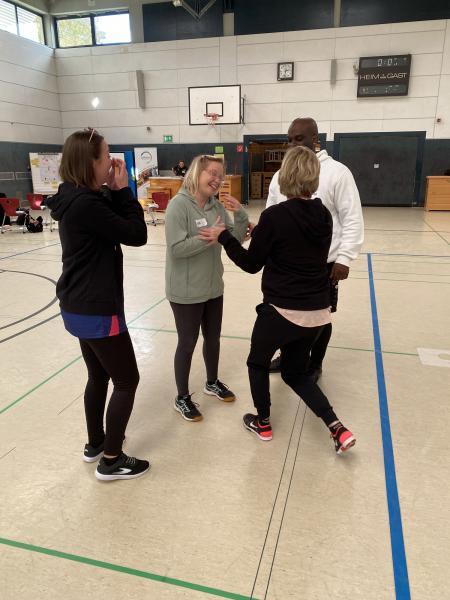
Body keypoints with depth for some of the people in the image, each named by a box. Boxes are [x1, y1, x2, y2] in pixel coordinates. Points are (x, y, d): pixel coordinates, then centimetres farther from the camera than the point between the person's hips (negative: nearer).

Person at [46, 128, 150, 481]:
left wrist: (116, 193, -1)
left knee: (99, 376, 22)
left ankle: (95, 444, 39)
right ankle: (111, 461, 18)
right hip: (97, 311, -10)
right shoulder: (86, 204, -22)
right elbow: (137, 235, -18)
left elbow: (118, 224, 11)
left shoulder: (76, 199, 8)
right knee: (127, 380, 5)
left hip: (79, 307, 10)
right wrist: (123, 189, -11)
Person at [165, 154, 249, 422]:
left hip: (213, 287, 7)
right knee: (187, 343, 7)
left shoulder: (217, 206, 2)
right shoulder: (179, 205, -17)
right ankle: (182, 398, 26)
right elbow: (176, 248, -24)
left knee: (213, 338, 20)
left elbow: (236, 239, 4)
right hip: (186, 291, -6)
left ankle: (212, 382, 44)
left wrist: (241, 214, -10)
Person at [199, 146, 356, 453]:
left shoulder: (275, 215, -16)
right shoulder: (324, 215, 3)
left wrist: (223, 237, 2)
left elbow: (252, 264, -7)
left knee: (258, 363, 22)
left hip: (282, 310, -6)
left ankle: (263, 424, 36)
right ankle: (337, 428, 13)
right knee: (295, 372, 24)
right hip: (317, 311, 6)